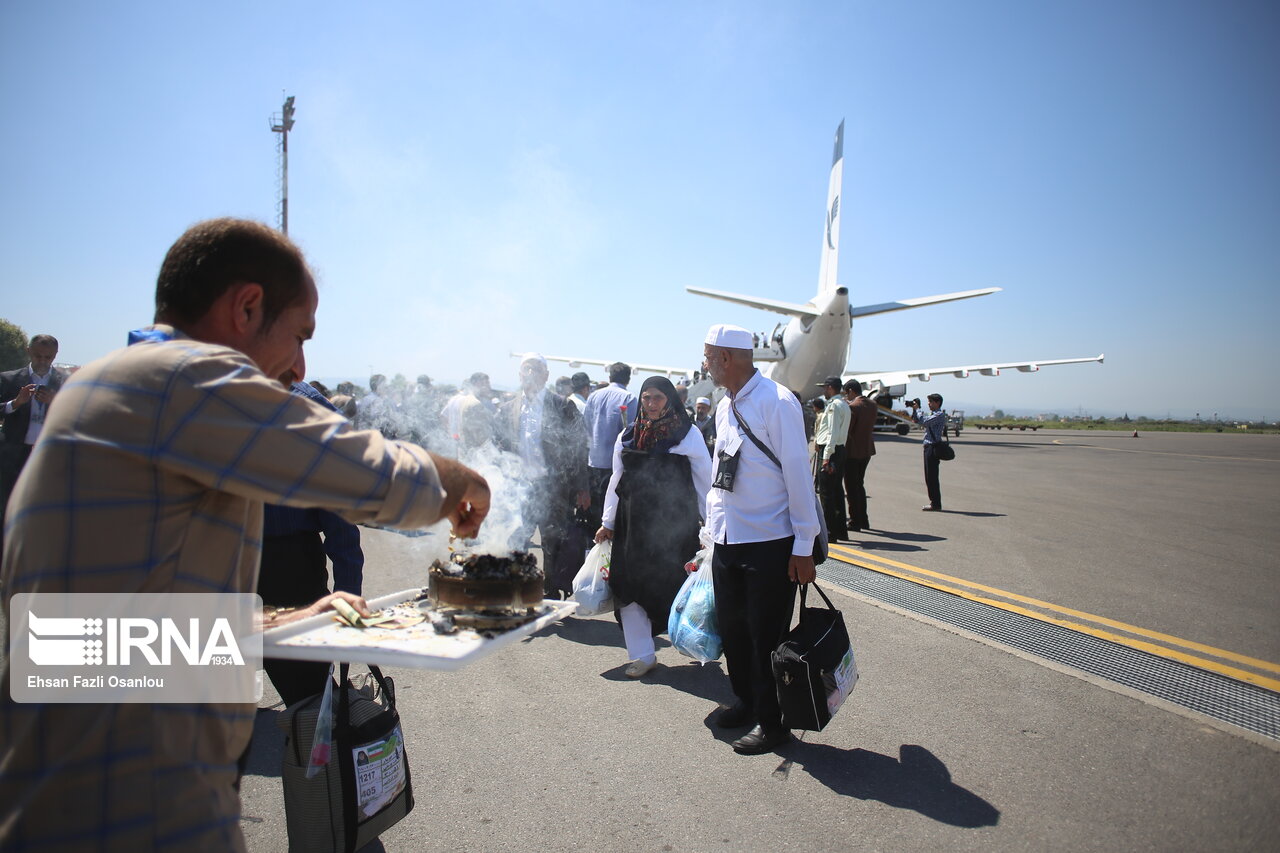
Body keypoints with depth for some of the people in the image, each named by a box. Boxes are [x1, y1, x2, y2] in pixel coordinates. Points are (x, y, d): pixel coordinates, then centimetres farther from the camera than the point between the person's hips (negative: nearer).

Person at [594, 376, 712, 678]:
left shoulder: (688, 434, -2)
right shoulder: (627, 436, 9)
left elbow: (705, 481, -2)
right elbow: (616, 481, 14)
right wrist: (608, 523, 14)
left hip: (674, 525, -4)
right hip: (634, 523, 4)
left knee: (673, 585, 4)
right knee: (630, 583, 2)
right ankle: (642, 654, 17)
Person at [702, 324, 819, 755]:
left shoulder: (776, 402, -14)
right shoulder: (724, 407, 9)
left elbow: (798, 474, -14)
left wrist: (804, 546, -14)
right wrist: (712, 525, 16)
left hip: (770, 545, -7)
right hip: (727, 542, 7)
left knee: (766, 638, 4)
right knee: (732, 630, 17)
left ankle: (771, 723, 23)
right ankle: (746, 702, 38)